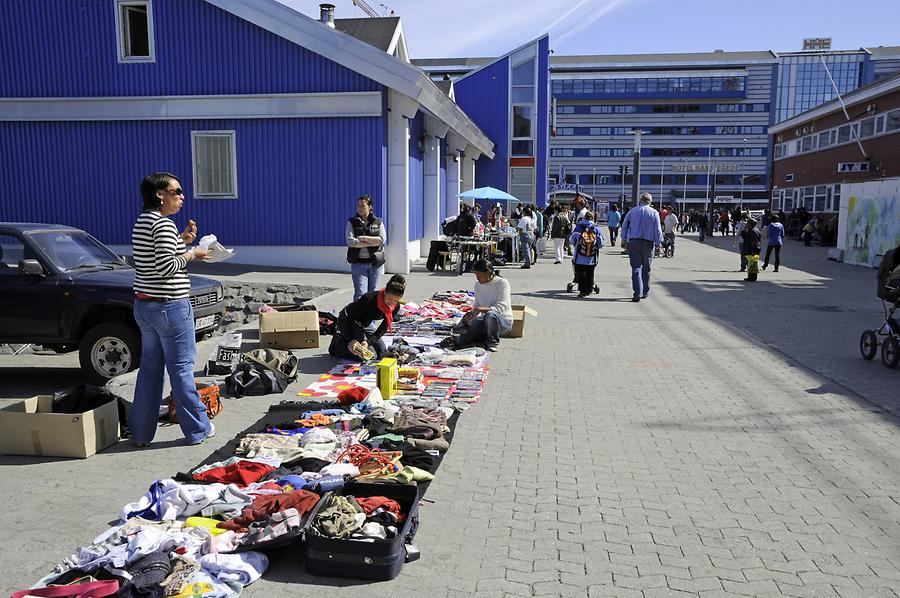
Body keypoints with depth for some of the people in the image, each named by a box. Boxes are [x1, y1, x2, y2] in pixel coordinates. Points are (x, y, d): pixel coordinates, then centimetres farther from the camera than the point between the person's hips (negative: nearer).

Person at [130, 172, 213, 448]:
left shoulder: (141, 222, 12)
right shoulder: (163, 224, -16)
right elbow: (166, 267, -23)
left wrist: (181, 241, 12)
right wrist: (191, 254, -10)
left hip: (144, 305, 9)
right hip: (170, 306, -9)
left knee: (149, 368, 15)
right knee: (181, 368, 1)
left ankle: (141, 432, 21)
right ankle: (197, 429, 13)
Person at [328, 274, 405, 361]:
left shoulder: (396, 307, -18)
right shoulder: (369, 298, -35)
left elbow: (384, 328, -16)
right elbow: (350, 318, -27)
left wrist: (369, 341, -30)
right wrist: (352, 340, -35)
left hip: (365, 324, 7)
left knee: (381, 352, 9)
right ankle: (337, 344, 4)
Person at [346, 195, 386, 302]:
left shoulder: (378, 222, 8)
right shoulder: (352, 222, 4)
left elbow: (382, 240, -6)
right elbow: (350, 241, -9)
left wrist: (364, 238, -11)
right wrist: (372, 243, -9)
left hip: (375, 262, 2)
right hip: (358, 263, -2)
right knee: (360, 293, -9)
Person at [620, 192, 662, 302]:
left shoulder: (632, 211, 3)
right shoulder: (654, 213, -1)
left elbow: (624, 226, 8)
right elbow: (658, 230, -3)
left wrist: (624, 240, 18)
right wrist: (658, 244, 3)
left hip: (633, 242, 0)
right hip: (648, 243, 0)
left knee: (636, 268, -2)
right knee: (646, 269, 13)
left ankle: (637, 293, -14)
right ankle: (645, 293, 21)